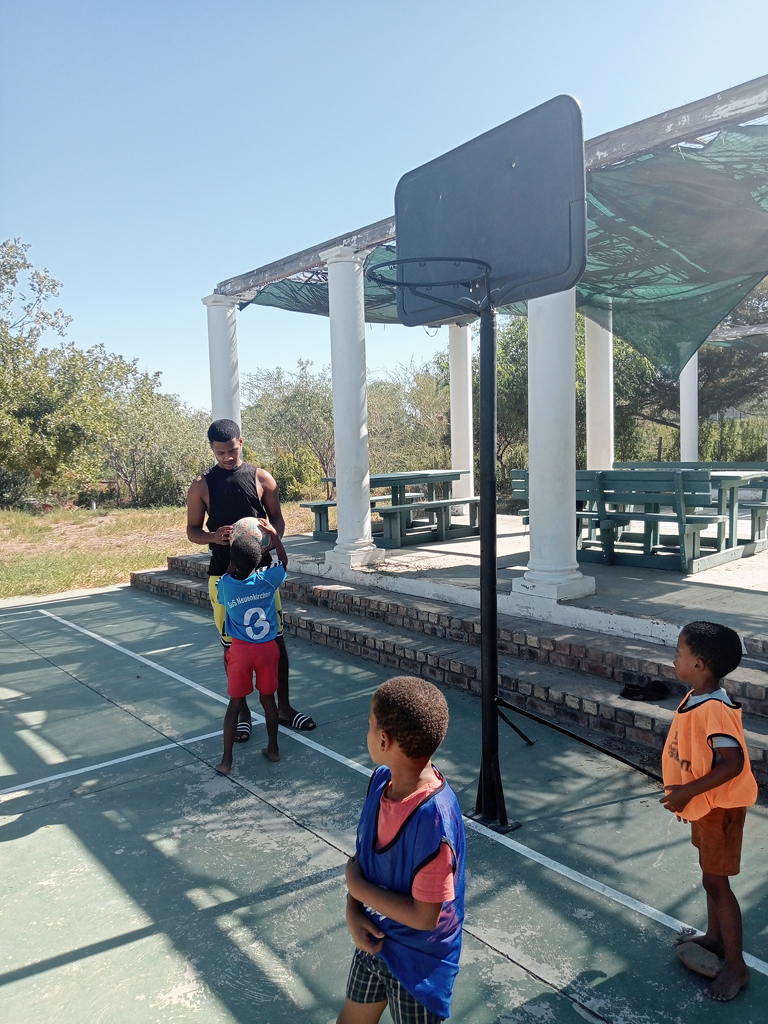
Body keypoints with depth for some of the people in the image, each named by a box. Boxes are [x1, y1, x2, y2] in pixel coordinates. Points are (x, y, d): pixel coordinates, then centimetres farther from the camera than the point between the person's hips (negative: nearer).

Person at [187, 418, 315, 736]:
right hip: (224, 574, 0)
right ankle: (242, 712, 23)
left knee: (276, 638, 5)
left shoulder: (261, 478, 1)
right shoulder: (202, 485, 0)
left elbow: (278, 520, 7)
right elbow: (192, 530, 4)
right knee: (233, 644, 8)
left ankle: (283, 707, 20)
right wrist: (213, 537, -18)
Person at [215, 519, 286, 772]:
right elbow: (283, 562, 9)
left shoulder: (226, 584, -12)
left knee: (235, 702, 9)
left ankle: (226, 760, 11)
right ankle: (273, 748, 29)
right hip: (267, 647, 1)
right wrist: (274, 535, 16)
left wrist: (235, 555, 17)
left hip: (240, 650, -1)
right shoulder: (267, 580, -12)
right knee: (268, 698, 16)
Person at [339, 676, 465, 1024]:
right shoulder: (382, 779, -13)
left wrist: (357, 887, -20)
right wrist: (353, 912, -14)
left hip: (416, 960, -7)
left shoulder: (433, 819, -36)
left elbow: (425, 916, -29)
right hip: (373, 938, 7)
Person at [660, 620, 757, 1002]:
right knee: (711, 876, 23)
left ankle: (735, 966, 18)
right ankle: (715, 937, 42)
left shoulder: (714, 710, -31)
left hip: (720, 807, -9)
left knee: (716, 883, 3)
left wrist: (688, 792, -27)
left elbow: (732, 763, -32)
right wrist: (685, 793, 16)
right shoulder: (695, 698, -2)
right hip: (704, 804, 9)